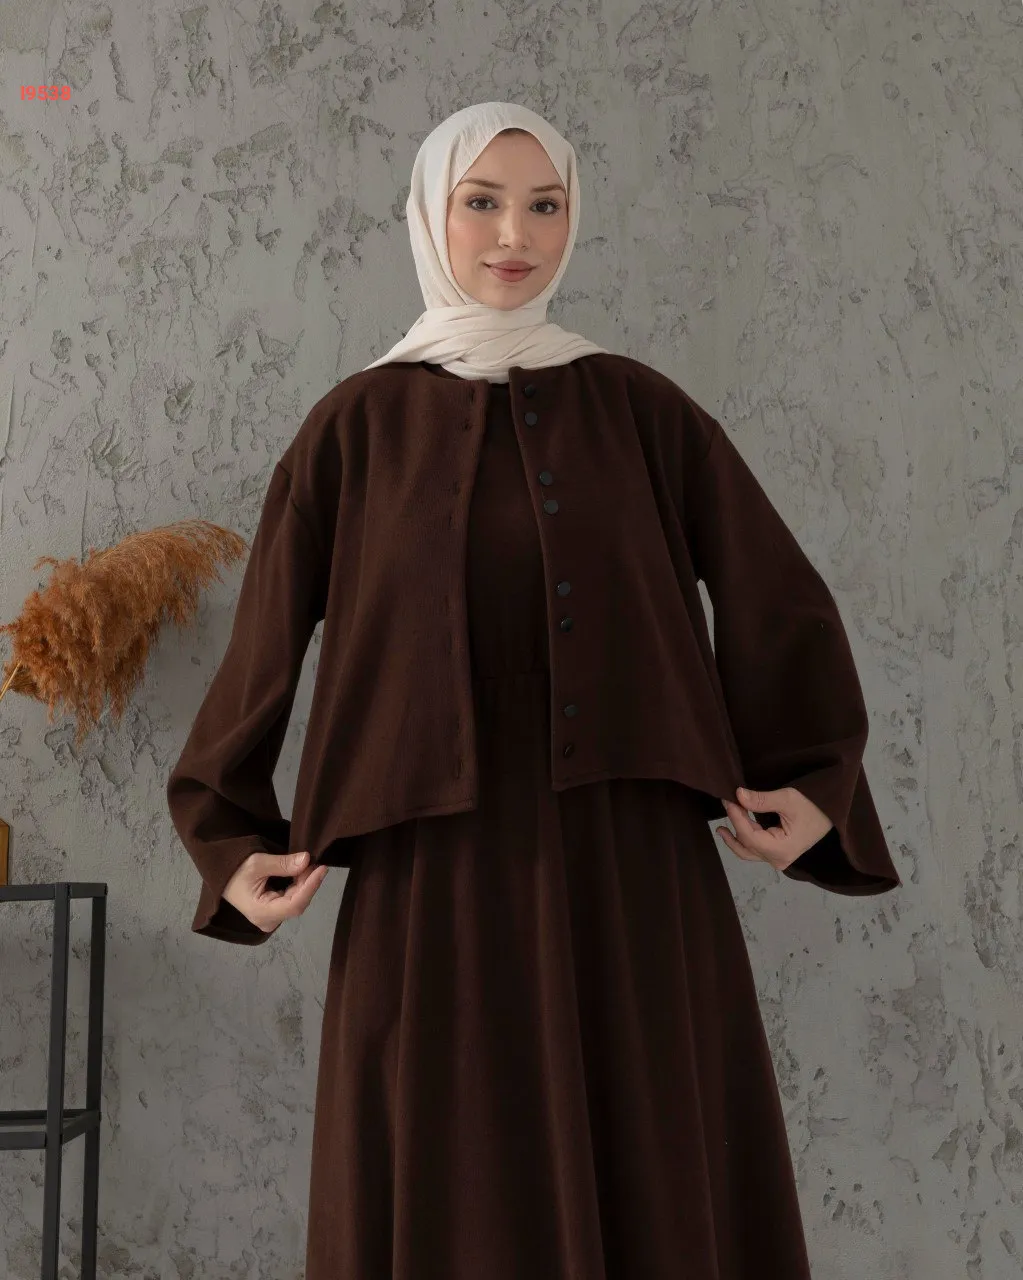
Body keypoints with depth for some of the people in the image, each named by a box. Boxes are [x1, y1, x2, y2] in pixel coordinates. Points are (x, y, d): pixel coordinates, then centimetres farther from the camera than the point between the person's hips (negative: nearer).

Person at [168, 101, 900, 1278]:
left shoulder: (636, 406, 9)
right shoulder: (359, 421, 7)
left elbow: (779, 594, 12)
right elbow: (267, 631, 9)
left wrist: (817, 785, 2)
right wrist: (231, 850, 2)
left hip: (625, 861, 1)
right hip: (440, 869, -1)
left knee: (655, 1185, 3)